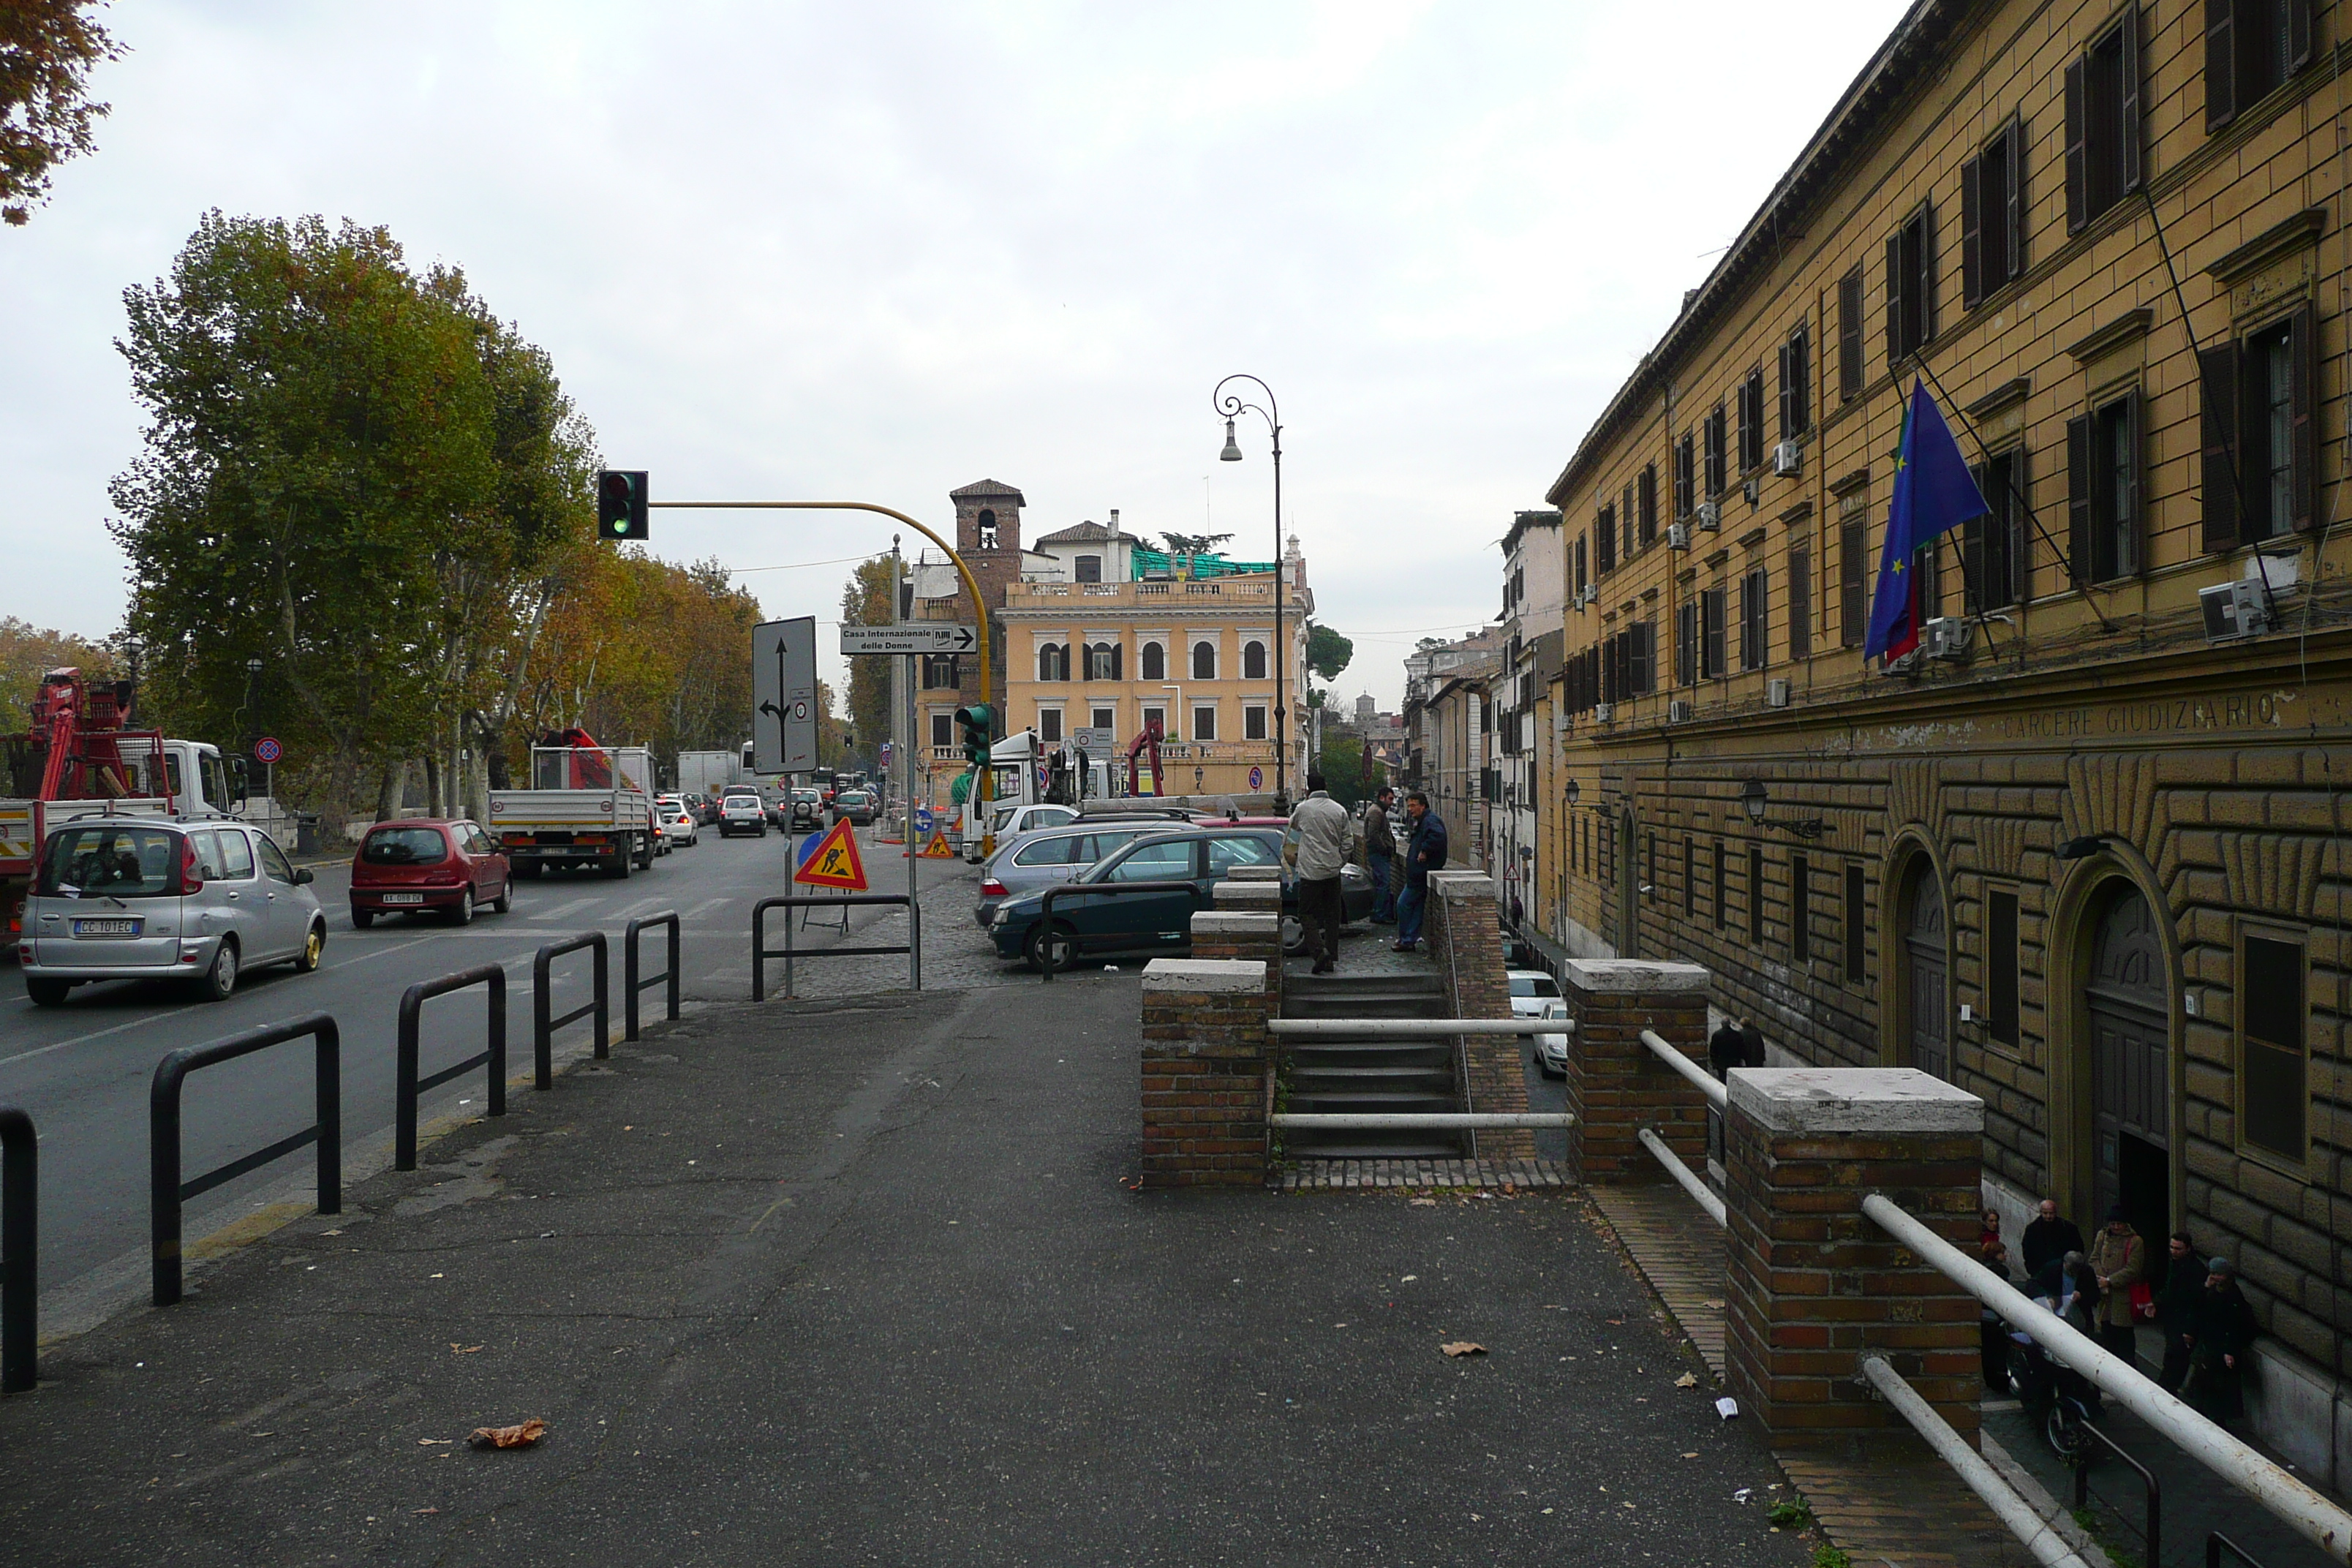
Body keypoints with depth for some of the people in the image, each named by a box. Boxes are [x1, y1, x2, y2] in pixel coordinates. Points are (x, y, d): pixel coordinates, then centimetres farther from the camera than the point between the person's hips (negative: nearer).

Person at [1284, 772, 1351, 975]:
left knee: (1307, 913, 2)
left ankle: (1320, 950, -16)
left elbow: (1293, 824, 16)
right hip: (1333, 871, 4)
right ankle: (1332, 957, 12)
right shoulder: (1340, 810, 3)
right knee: (1332, 915, 11)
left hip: (1311, 871, -4)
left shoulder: (1303, 808, -7)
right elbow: (1346, 844, 5)